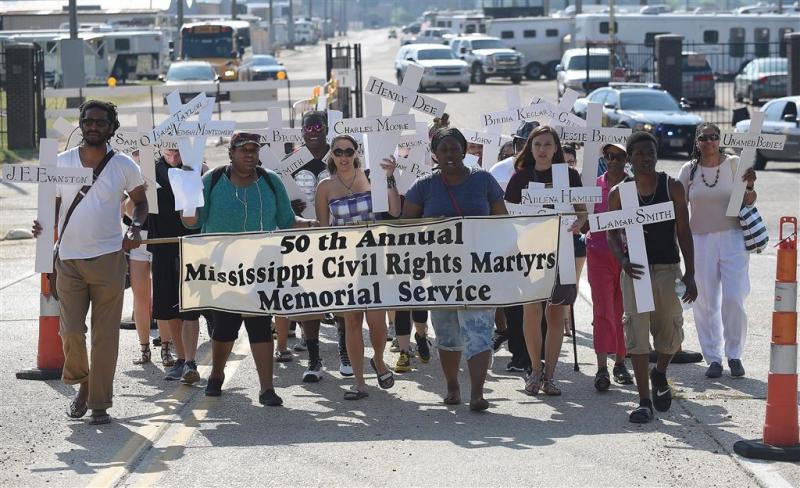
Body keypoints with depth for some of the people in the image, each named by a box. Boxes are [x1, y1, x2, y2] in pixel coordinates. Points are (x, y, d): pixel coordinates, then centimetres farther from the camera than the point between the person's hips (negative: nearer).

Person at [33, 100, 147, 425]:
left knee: (105, 335, 1)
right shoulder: (61, 162, 5)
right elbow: (52, 203, 13)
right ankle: (82, 383, 23)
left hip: (108, 260, -1)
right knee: (70, 331, -4)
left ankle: (99, 403, 10)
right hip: (68, 260, 1)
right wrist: (44, 226, -8)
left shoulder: (124, 166, 2)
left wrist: (135, 227, -7)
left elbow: (140, 202, 13)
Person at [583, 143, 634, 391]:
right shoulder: (594, 186, 5)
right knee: (603, 310, -7)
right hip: (600, 254, 0)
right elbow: (585, 223, 7)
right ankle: (602, 367, -9)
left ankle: (620, 362, 18)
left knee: (624, 311, 7)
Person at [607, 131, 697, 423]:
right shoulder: (618, 193, 3)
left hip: (667, 268, 0)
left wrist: (690, 275, -3)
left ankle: (660, 374, 39)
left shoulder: (672, 188, 2)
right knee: (636, 332, -5)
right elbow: (612, 234, 6)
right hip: (635, 270, 0)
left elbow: (684, 232, 3)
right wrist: (623, 260, -14)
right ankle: (644, 401, 0)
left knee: (670, 333, 6)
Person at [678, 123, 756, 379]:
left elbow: (748, 202, -1)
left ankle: (734, 354, 7)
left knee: (733, 298, -9)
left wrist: (749, 186, -21)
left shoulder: (733, 163, 0)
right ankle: (713, 358, 9)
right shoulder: (689, 170, 4)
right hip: (700, 240, 1)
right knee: (705, 302, 0)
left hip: (732, 238, -1)